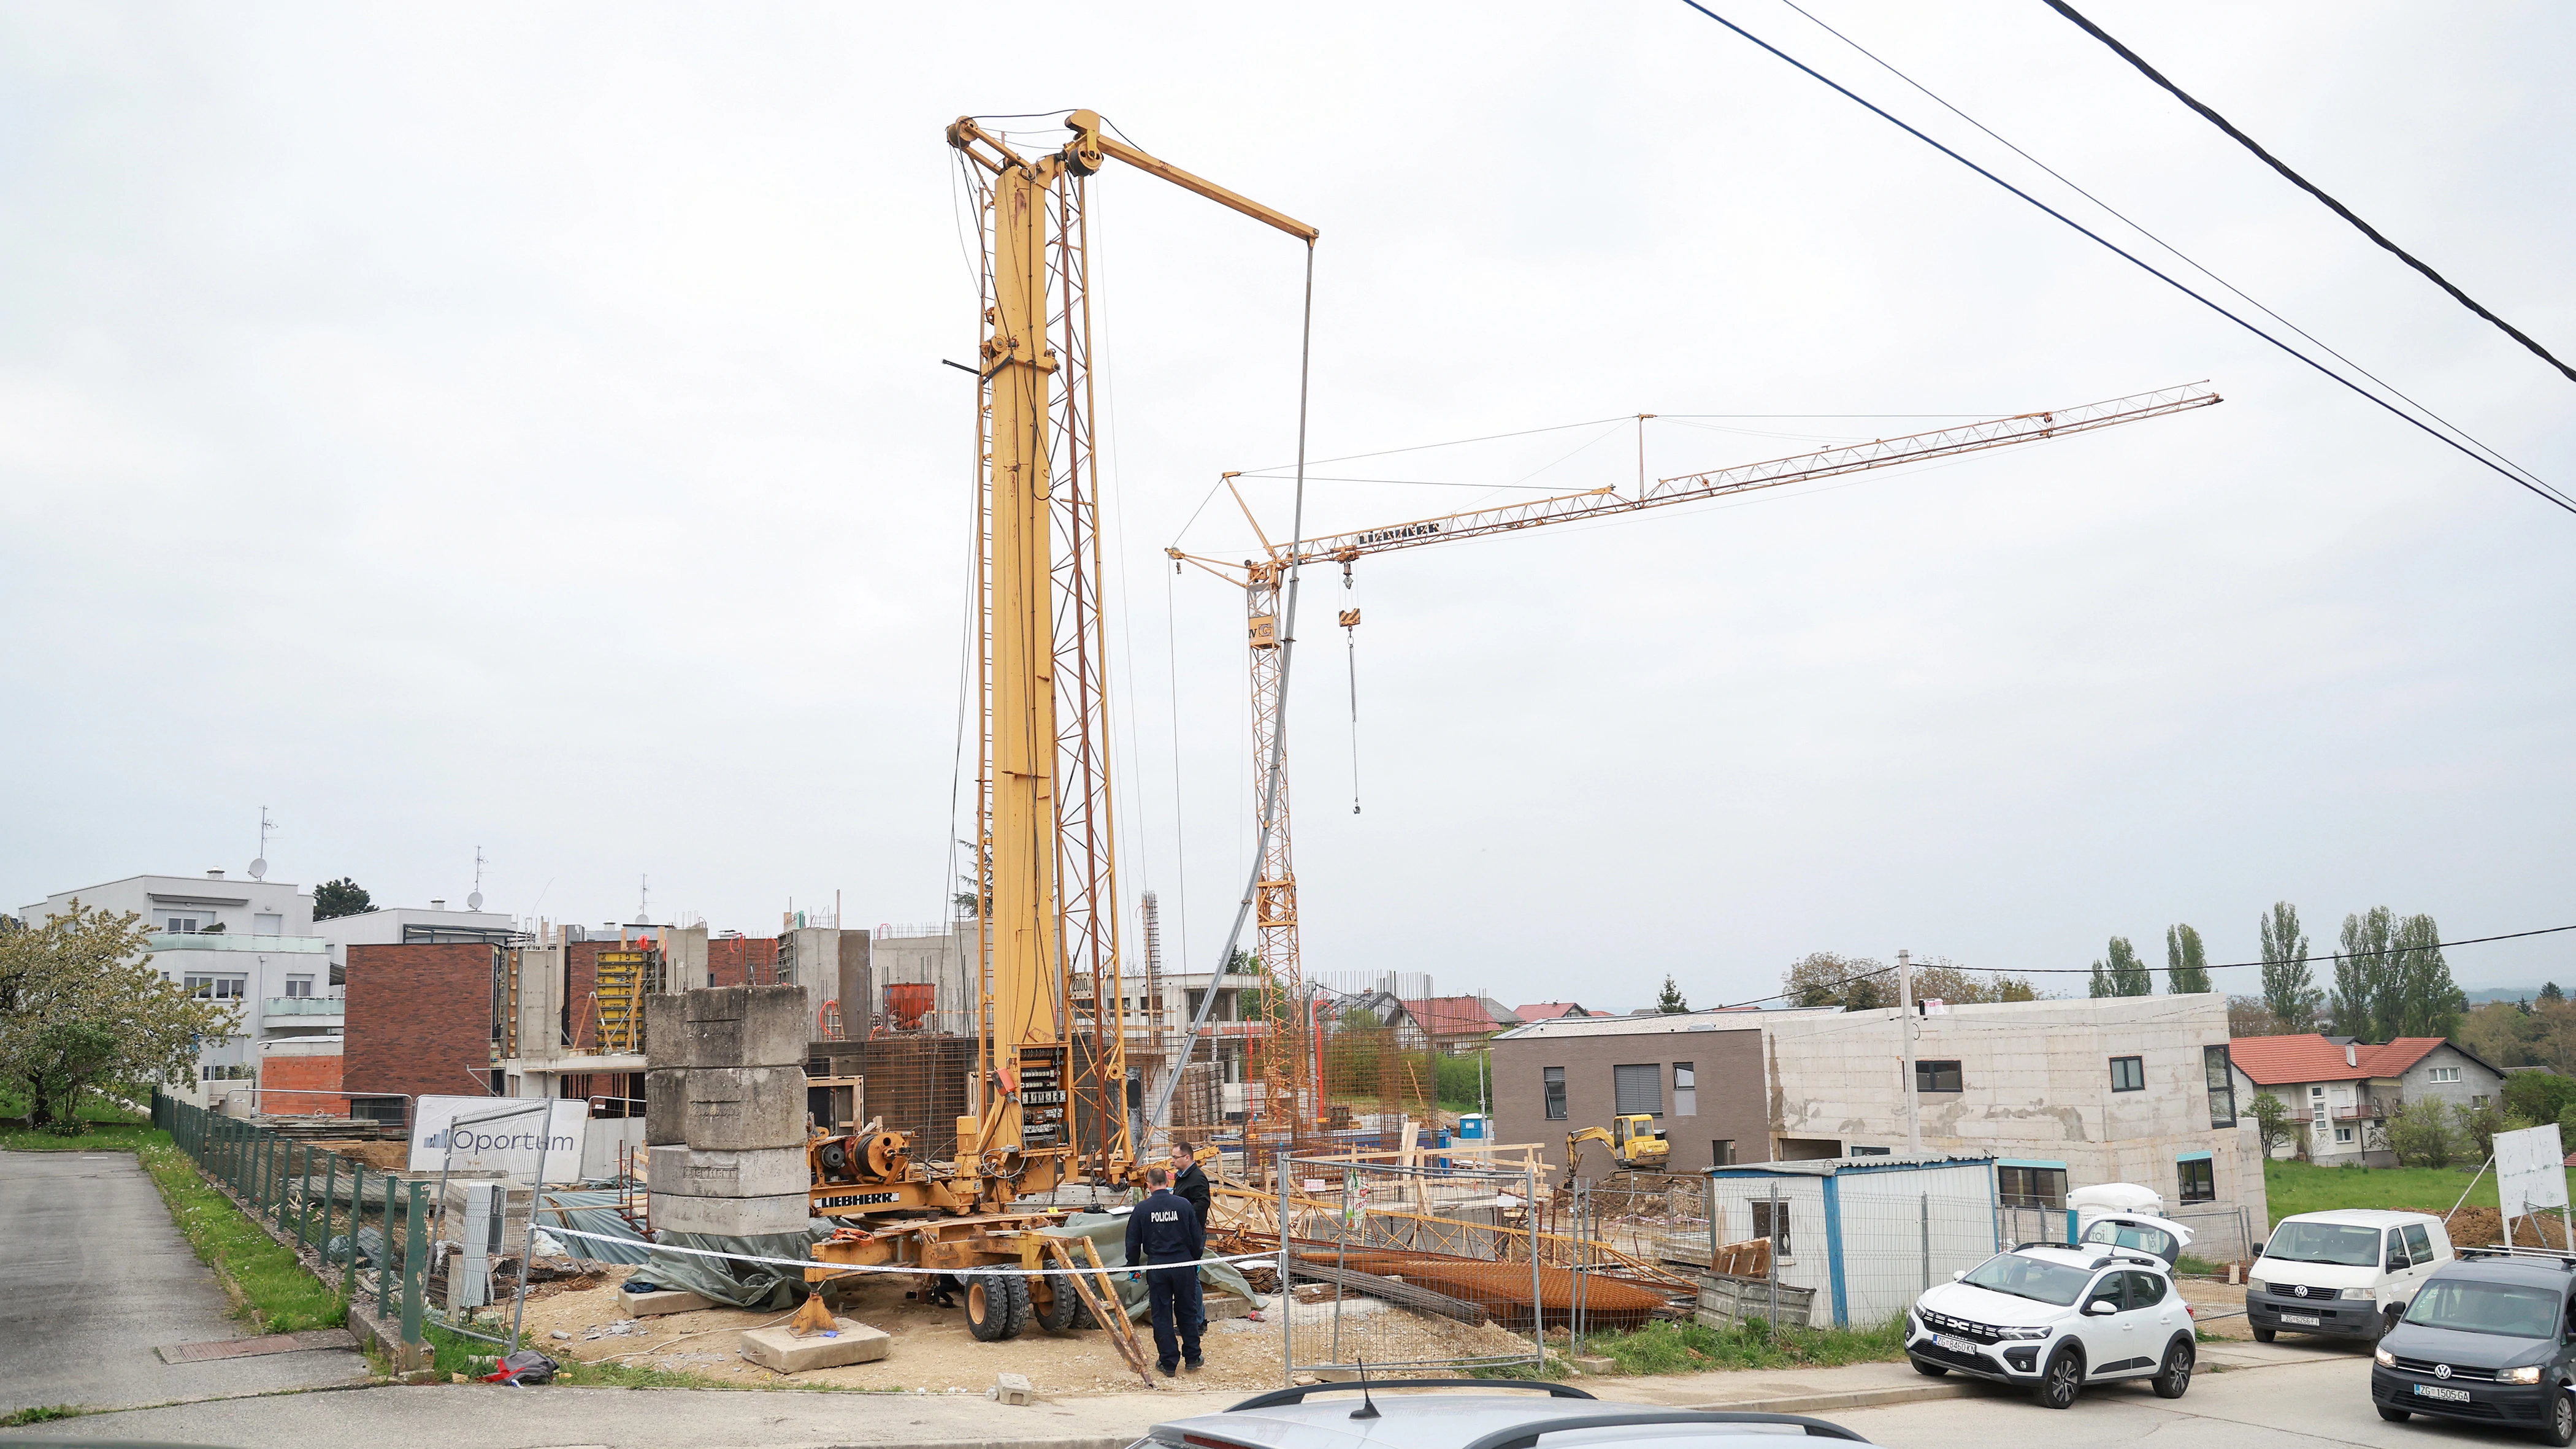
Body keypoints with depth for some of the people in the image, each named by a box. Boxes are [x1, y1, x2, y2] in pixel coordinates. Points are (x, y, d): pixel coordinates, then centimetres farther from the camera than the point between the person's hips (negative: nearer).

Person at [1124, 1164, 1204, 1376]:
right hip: (1184, 1265, 1)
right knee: (1187, 1312, 13)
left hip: (1156, 1268, -1)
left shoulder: (1142, 1209, -5)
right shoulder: (1184, 1205, -5)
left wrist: (1133, 1267, 15)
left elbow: (1133, 1242, 1)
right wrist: (1195, 1260, 19)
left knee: (1162, 1315, 8)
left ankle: (1168, 1363, 10)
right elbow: (1196, 1239, 3)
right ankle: (1193, 1359, 19)